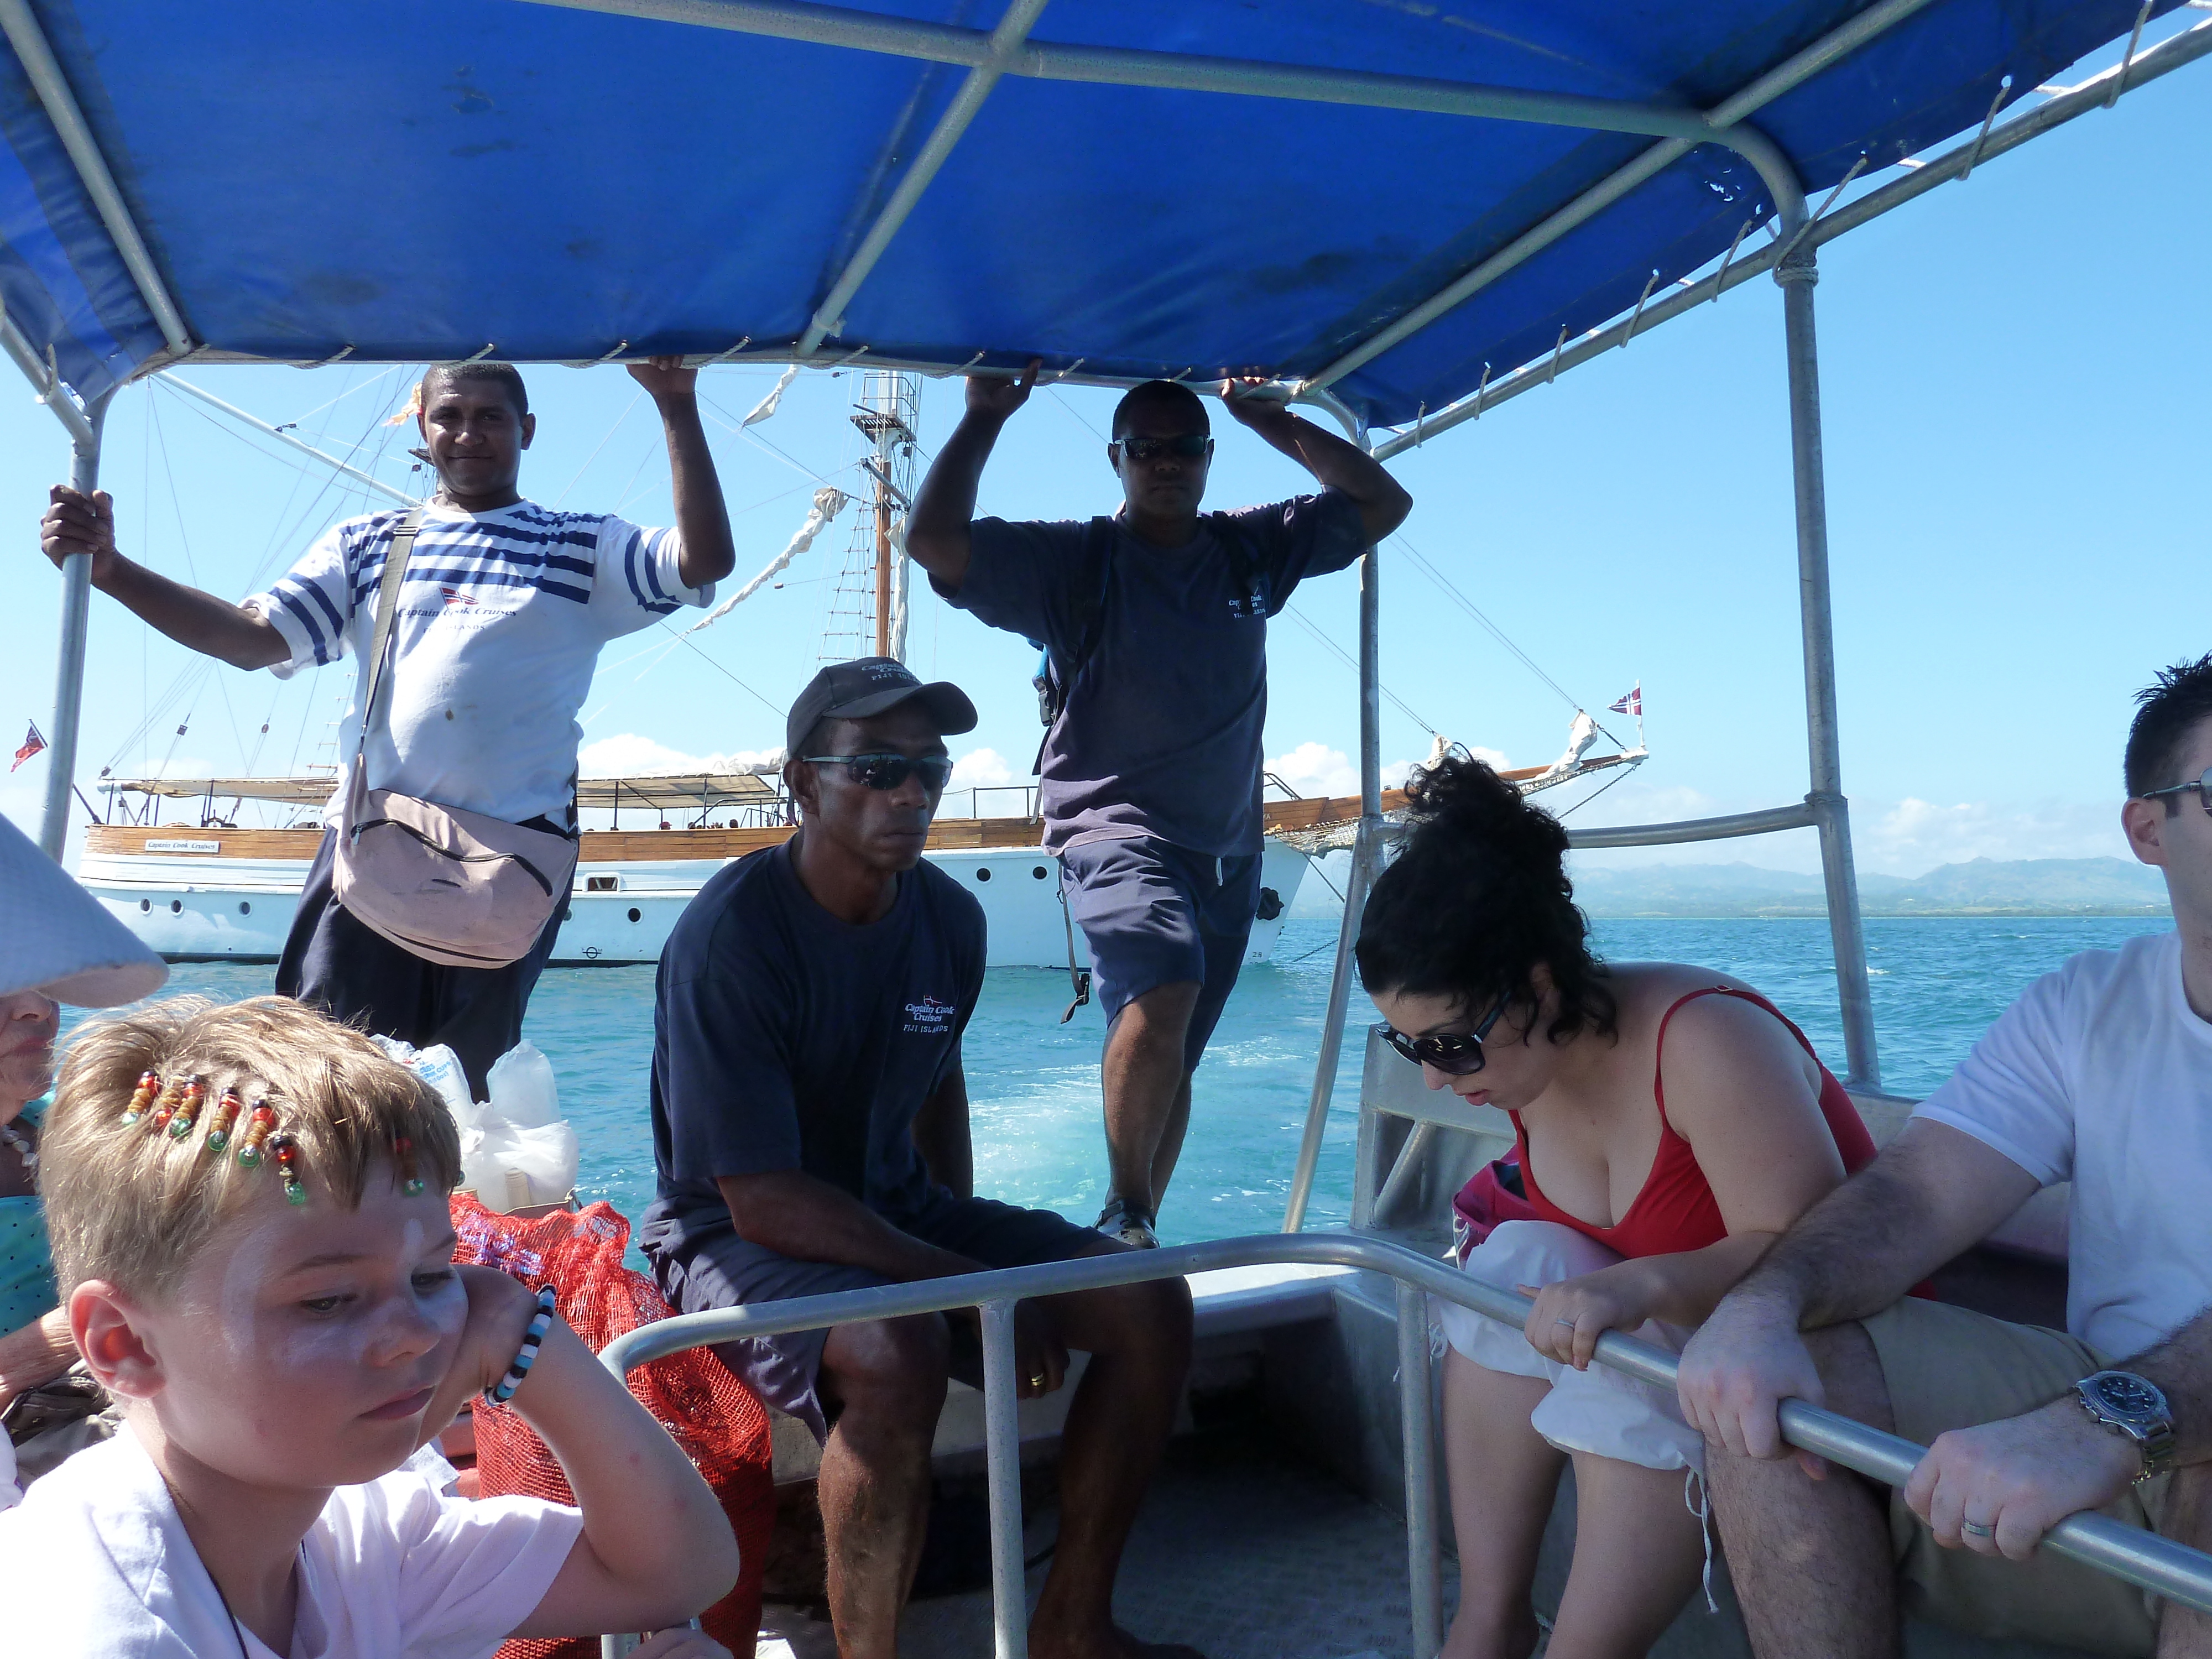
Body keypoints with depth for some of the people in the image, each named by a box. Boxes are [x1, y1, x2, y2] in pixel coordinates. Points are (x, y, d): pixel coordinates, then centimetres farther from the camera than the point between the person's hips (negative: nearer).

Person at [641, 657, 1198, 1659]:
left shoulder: (951, 919, -2)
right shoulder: (728, 936, -23)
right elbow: (765, 1202, -25)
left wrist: (968, 1238, 8)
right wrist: (975, 1286, -25)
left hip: (896, 1210, 7)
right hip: (737, 1237, -6)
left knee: (1151, 1305, -7)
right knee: (897, 1351, -38)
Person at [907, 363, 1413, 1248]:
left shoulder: (1255, 549, 11)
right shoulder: (1072, 561, 0)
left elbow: (1384, 502, 13)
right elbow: (933, 540, -10)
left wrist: (1266, 418, 11)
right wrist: (985, 416, -4)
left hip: (1228, 848, 5)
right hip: (1112, 828, -5)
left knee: (1172, 1060, 10)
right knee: (1164, 985, -32)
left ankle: (1135, 1236, 23)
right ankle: (1125, 1213, -17)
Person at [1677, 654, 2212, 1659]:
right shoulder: (2085, 1009, 7)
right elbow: (1917, 1193, -5)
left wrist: (2107, 1424, -42)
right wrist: (1764, 1305, -25)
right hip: (2116, 1425, 4)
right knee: (1768, 1373, -17)